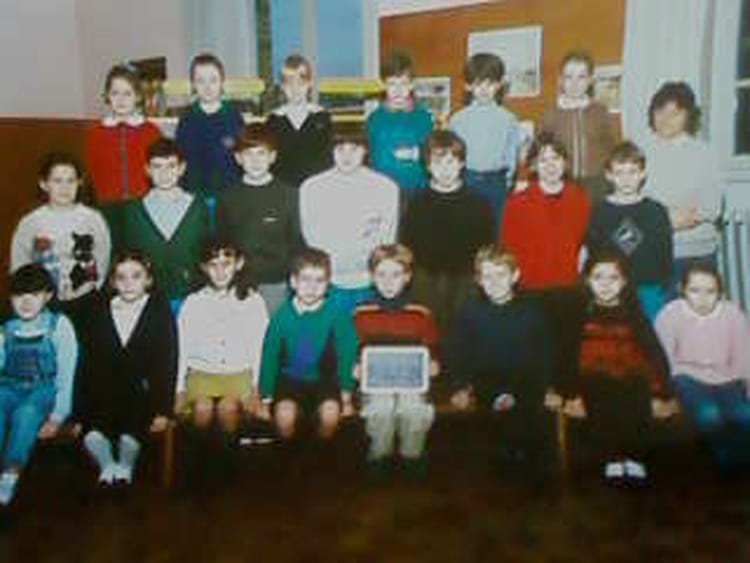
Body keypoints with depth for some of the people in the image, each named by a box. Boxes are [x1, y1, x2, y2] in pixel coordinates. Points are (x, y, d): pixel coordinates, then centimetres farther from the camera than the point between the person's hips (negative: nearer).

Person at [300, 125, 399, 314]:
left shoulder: (386, 187, -1)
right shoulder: (311, 187, 1)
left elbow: (386, 239, 1)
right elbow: (313, 237, 1)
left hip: (369, 283, 0)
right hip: (330, 283, 0)